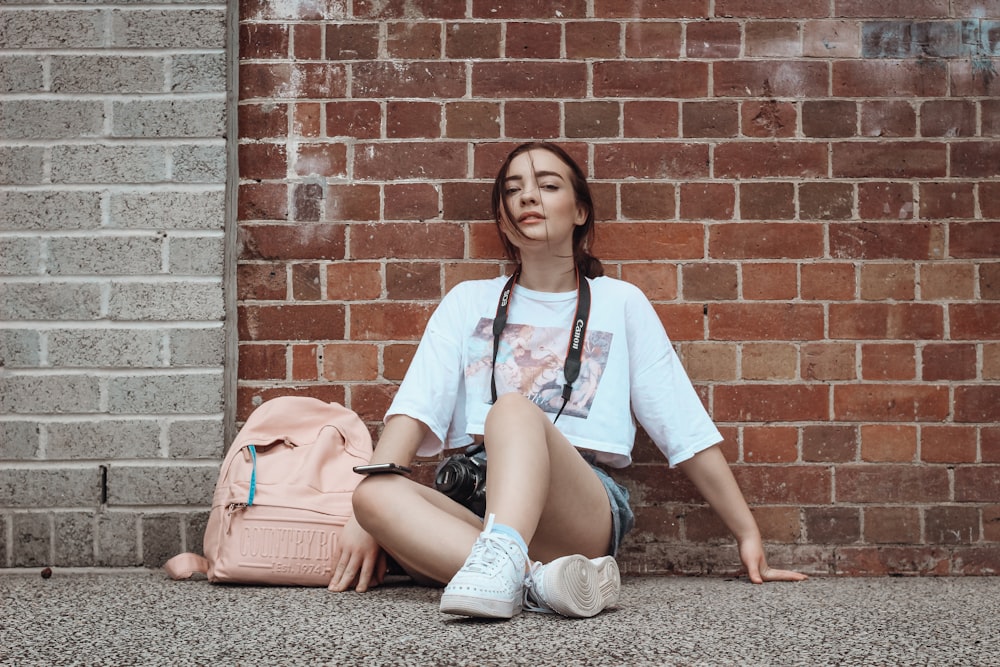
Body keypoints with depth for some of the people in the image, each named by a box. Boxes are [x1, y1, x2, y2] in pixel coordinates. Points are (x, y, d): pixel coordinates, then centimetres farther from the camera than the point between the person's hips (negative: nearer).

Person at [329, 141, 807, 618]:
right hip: (470, 508, 2)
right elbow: (413, 410, 6)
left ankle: (498, 561, -57)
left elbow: (689, 434, 15)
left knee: (513, 410, -33)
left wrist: (749, 536, 11)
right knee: (378, 497, -30)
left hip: (586, 507, -2)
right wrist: (364, 516, -8)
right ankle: (538, 581, -43)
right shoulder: (469, 302, 20)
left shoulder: (621, 303, 17)